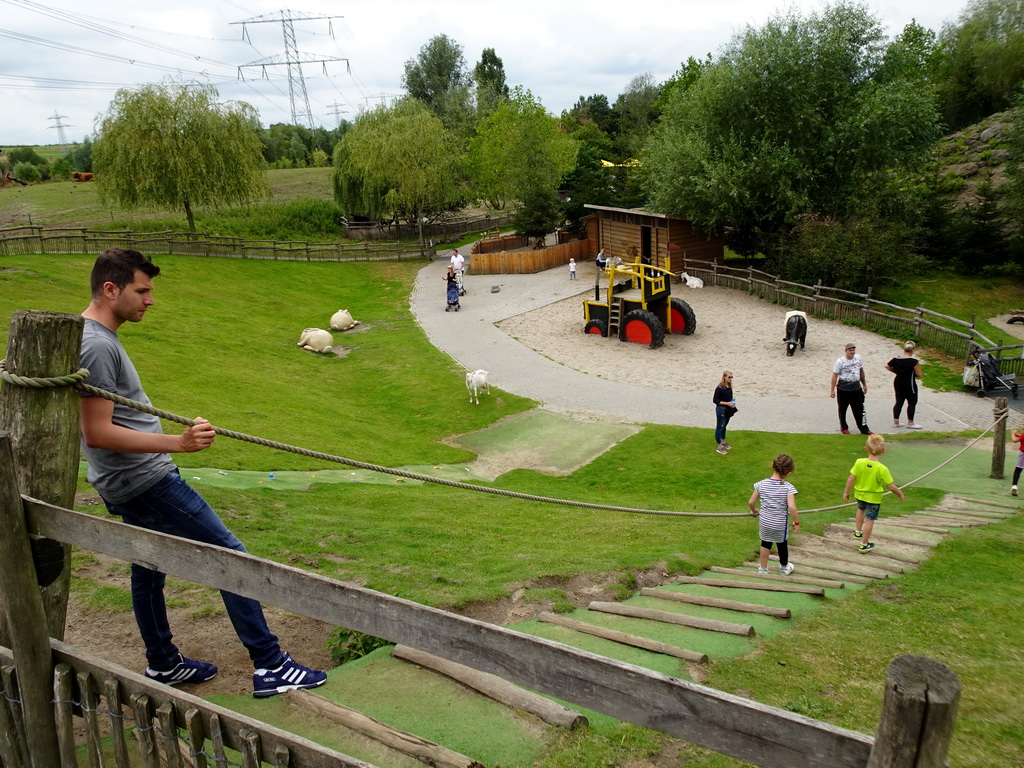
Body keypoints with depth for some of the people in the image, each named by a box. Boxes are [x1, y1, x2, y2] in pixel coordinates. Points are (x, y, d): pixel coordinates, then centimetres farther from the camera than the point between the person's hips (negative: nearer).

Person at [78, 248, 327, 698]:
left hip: (127, 485, 11)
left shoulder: (91, 336, 12)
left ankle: (163, 664, 36)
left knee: (148, 571, 20)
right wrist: (177, 443, -32)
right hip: (146, 479, -11)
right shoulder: (98, 345, -21)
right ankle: (269, 666, -3)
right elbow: (97, 433, -25)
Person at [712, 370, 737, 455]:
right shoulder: (719, 388, -20)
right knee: (719, 427, 2)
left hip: (728, 410, 7)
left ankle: (723, 442, 39)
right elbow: (715, 400, -19)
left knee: (724, 426, 22)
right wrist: (727, 403, -22)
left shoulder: (729, 387, 2)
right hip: (721, 409, -7)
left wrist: (732, 404, -1)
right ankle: (719, 447, 9)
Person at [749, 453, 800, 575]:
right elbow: (791, 507, -30)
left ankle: (763, 568, 37)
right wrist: (796, 522, -15)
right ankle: (784, 568, 46)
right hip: (780, 524, -2)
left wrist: (754, 511, 15)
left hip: (764, 522, 2)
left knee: (765, 543, 25)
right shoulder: (788, 487, -20)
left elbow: (751, 502, -6)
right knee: (782, 544, 24)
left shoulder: (761, 484, -12)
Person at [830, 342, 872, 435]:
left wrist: (864, 385, 18)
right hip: (843, 389, -3)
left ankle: (864, 429, 9)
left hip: (856, 388, 4)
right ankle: (844, 427, 24)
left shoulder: (858, 358, 3)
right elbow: (835, 376, -9)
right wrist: (832, 390, -10)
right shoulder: (840, 361, -11)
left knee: (860, 409, 3)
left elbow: (861, 371, 15)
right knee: (842, 409, 9)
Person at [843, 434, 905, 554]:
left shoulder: (859, 462, -21)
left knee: (861, 509, 34)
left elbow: (851, 478, -16)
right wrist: (900, 494, -2)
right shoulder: (882, 469, -28)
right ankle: (864, 544, 24)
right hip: (874, 498, -3)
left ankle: (858, 531, 48)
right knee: (870, 520, 13)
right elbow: (891, 486, -21)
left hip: (859, 494, 3)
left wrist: (846, 492, -2)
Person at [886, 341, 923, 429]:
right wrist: (912, 374, 5)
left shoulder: (896, 359, -2)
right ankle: (910, 423, 16)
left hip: (898, 383, 6)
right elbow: (919, 374, -15)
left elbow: (887, 366, 10)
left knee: (899, 402, 15)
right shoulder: (913, 361, -19)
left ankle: (895, 421, 18)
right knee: (912, 403, 9)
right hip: (909, 384, -6)